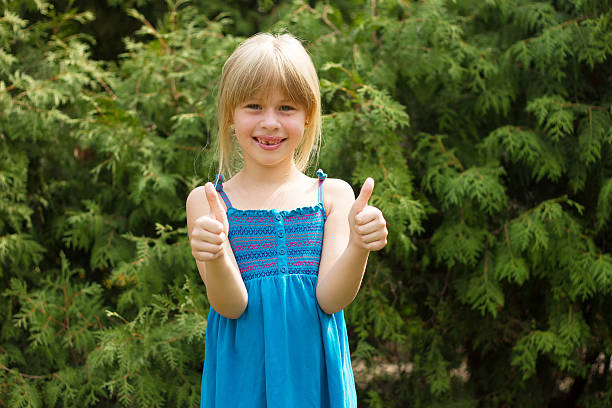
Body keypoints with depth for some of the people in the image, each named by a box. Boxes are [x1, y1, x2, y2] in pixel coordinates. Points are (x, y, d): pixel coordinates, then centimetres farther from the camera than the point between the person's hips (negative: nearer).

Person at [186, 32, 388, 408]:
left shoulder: (333, 195, 1)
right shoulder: (206, 202, -2)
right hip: (242, 377, -1)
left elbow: (330, 299, -8)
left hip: (313, 372, 1)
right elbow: (230, 305, -11)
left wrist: (357, 246, -26)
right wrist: (215, 256, -30)